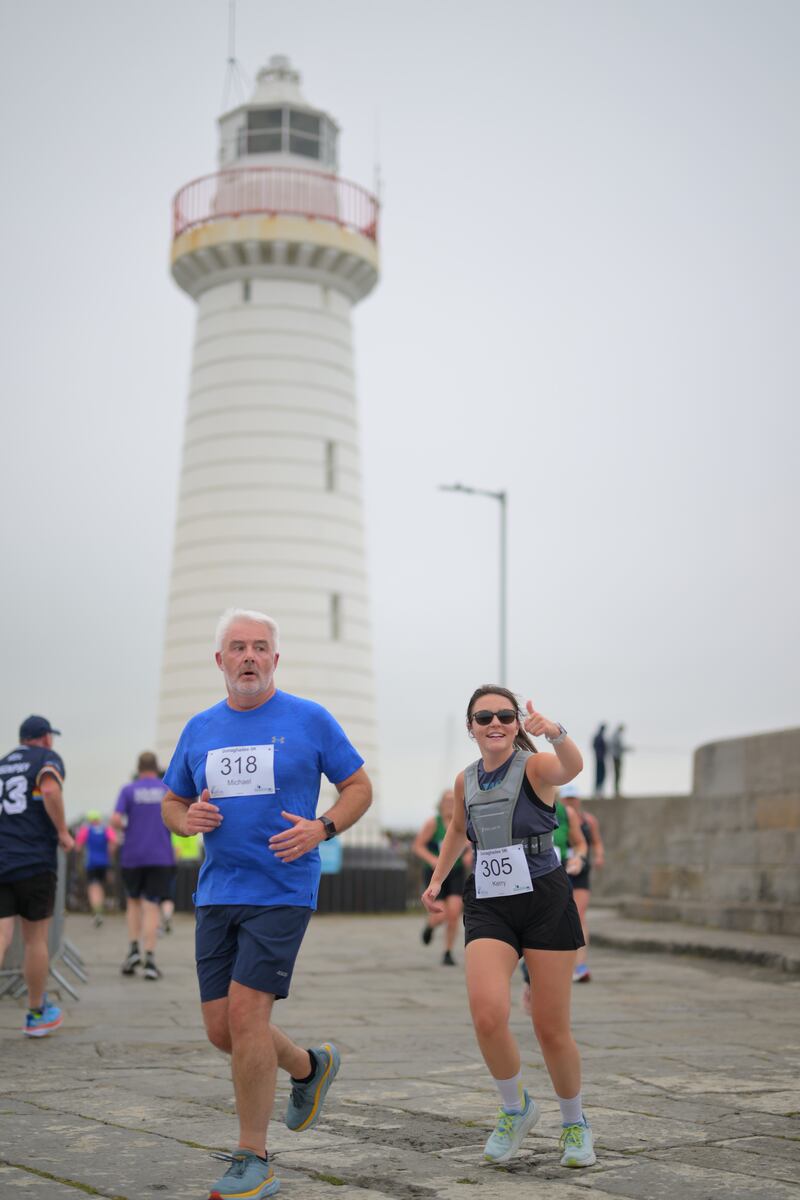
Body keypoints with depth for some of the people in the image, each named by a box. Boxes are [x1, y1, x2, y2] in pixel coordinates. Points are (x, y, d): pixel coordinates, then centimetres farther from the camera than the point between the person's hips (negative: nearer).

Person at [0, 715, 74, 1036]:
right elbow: (50, 790, -19)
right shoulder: (48, 759, 2)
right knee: (35, 939, 9)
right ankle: (36, 1014, 23)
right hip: (35, 862, -4)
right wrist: (63, 832, -10)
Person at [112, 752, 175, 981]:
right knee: (151, 906, -1)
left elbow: (115, 820, -11)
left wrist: (125, 826, 10)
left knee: (133, 901, 19)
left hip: (132, 856, 0)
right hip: (161, 857, 0)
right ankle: (149, 959, -7)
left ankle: (134, 948, 7)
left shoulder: (128, 790, 0)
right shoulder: (168, 790, 3)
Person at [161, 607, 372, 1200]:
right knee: (221, 1028, 6)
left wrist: (321, 828, -13)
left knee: (245, 1013, -13)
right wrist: (187, 820, -5)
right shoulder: (199, 729, 10)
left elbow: (359, 787, 4)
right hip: (217, 893, 5)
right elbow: (172, 804, 19)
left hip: (282, 890, -5)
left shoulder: (309, 720, -2)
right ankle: (310, 1067, 36)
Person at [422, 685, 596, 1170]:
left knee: (552, 1029, 1)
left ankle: (575, 1123, 28)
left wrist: (556, 731, -55)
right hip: (488, 907, 3)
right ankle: (516, 1109, 7)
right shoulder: (466, 781, 7)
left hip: (545, 902, -3)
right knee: (488, 1013, -19)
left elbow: (572, 767, -34)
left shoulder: (535, 767, -9)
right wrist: (437, 879, 21)